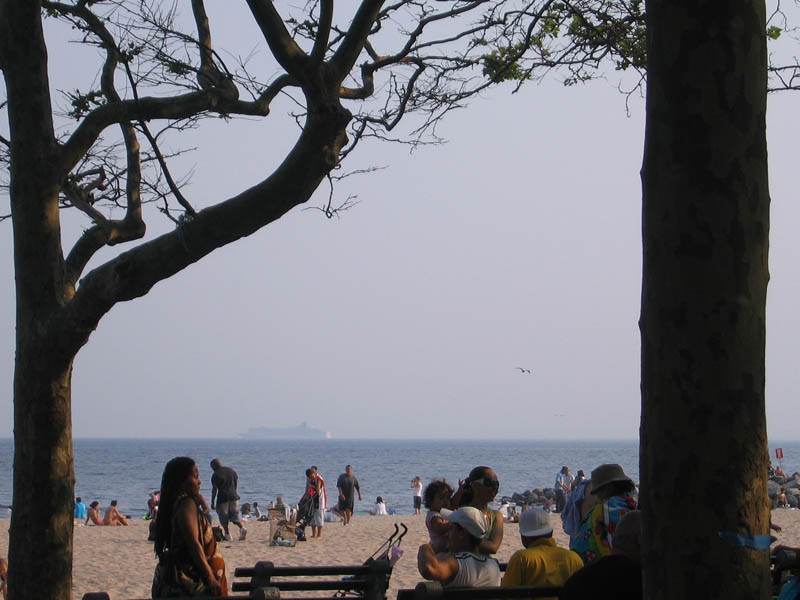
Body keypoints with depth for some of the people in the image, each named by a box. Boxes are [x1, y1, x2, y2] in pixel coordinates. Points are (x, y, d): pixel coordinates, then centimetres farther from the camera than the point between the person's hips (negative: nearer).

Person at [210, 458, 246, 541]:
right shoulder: (231, 470, 9)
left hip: (222, 498, -5)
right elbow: (236, 484, 14)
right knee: (234, 515, 11)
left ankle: (227, 534, 6)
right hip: (233, 497, 5)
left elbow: (214, 489, -9)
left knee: (223, 517, 7)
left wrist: (212, 501, -4)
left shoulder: (215, 475, -8)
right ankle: (242, 528, -12)